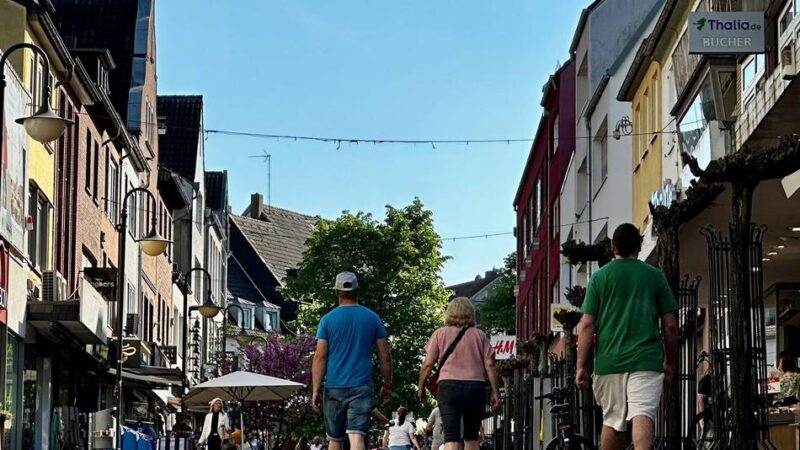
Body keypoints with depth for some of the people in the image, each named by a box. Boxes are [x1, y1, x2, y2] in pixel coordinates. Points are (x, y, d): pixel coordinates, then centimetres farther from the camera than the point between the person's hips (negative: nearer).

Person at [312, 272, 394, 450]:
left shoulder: (327, 320, 1)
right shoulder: (372, 318, 4)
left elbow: (320, 357, -3)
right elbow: (385, 356, 5)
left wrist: (316, 390, 0)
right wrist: (387, 384, 17)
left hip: (334, 388, 1)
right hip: (362, 388, -1)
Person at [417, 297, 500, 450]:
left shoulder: (440, 334, 8)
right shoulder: (480, 335, 12)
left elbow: (428, 364, 4)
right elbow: (489, 366, 6)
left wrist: (421, 388, 14)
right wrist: (495, 393, 8)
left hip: (449, 386, -2)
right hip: (476, 387, 2)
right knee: (471, 438, 16)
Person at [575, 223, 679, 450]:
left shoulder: (600, 277, 7)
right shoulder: (655, 276, 8)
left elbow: (587, 325, 1)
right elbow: (670, 326, 7)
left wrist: (581, 367, 4)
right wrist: (670, 363, 18)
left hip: (608, 361, 1)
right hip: (646, 360, -1)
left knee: (612, 421, 14)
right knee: (643, 416, -13)